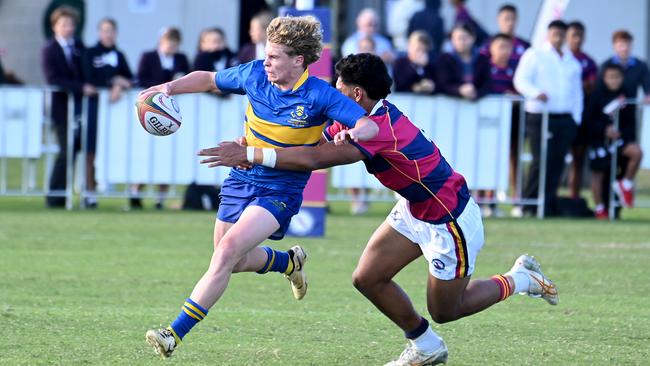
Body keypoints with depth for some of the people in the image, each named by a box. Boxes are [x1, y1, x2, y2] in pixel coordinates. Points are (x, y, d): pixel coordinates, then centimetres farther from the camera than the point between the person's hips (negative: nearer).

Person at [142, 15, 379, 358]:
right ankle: (289, 262, 48)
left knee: (228, 251, -23)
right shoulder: (255, 74, -4)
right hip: (241, 180, 6)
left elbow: (370, 125, -19)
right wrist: (170, 87, -4)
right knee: (233, 261, 16)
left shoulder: (320, 96, -17)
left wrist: (353, 133, -42)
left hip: (280, 191, -6)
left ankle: (174, 334, -25)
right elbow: (209, 79, 11)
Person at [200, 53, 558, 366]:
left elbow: (314, 158, -41)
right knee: (367, 279, 4)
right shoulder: (359, 118, -5)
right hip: (415, 209, 9)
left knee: (443, 312, 7)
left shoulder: (381, 130, -34)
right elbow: (317, 142, -1)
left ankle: (519, 279, 25)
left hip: (449, 221, -9)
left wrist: (249, 154, -38)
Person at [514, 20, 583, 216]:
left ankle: (549, 205, 4)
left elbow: (577, 90, 22)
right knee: (542, 160, -13)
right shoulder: (534, 55, 6)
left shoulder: (572, 61, 21)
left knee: (558, 162, 0)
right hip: (540, 117, -5)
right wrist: (536, 93, -22)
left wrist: (576, 117, 10)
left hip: (566, 118, 5)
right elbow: (521, 80, -4)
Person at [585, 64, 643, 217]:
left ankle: (625, 184, -2)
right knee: (598, 173, 3)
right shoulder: (597, 95, -7)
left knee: (637, 152, -23)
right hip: (599, 139, -2)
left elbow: (631, 121, 6)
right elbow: (589, 119, -6)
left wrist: (624, 133, -12)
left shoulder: (625, 96, 0)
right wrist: (605, 130, -17)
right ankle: (600, 208, 18)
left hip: (620, 137, 2)